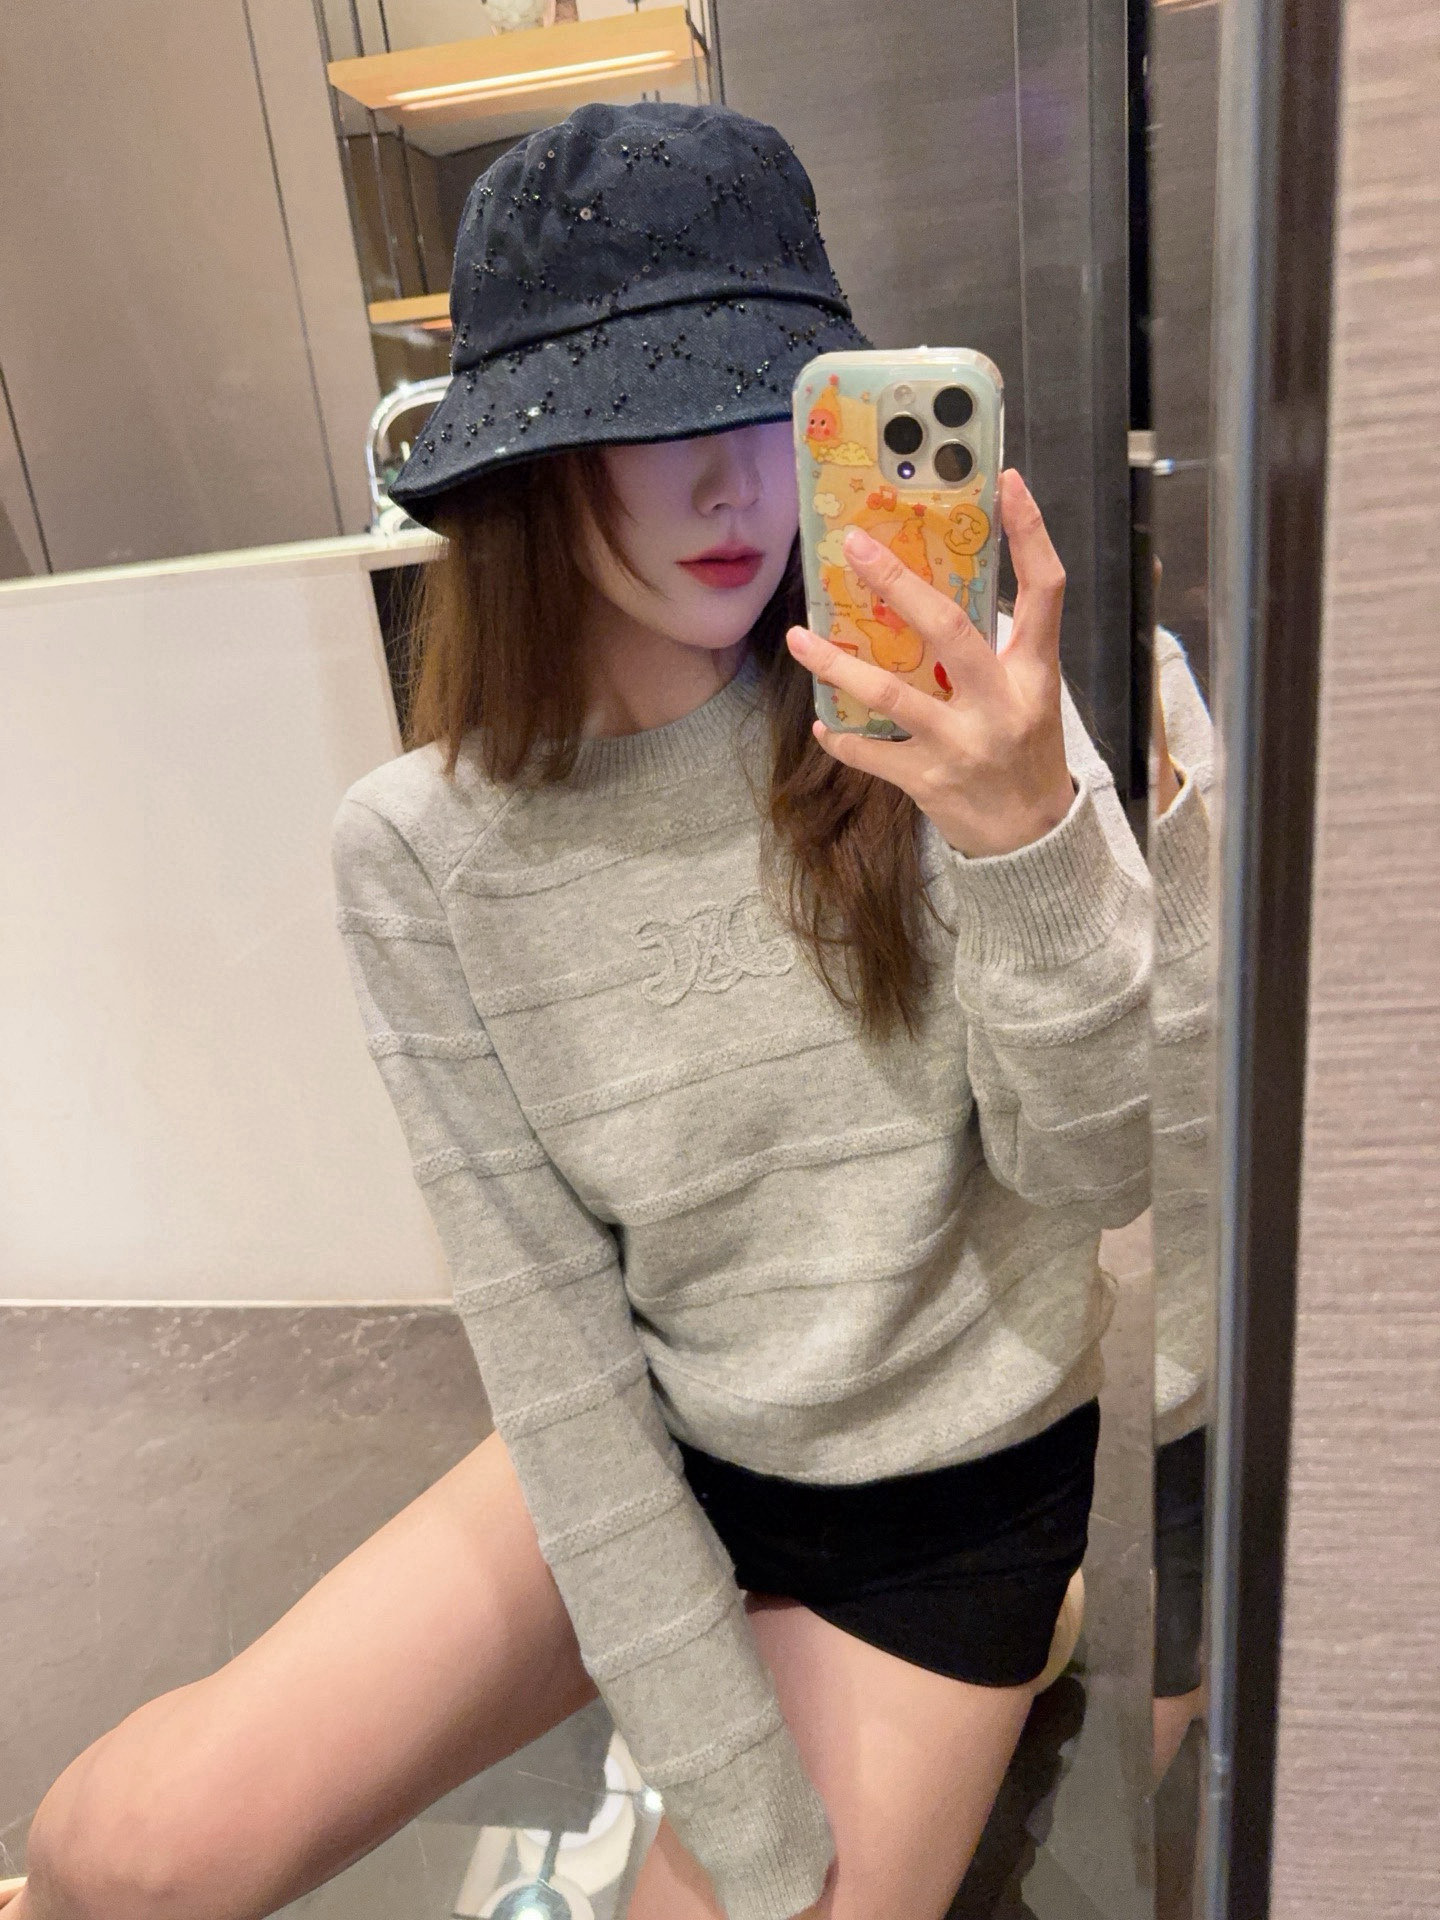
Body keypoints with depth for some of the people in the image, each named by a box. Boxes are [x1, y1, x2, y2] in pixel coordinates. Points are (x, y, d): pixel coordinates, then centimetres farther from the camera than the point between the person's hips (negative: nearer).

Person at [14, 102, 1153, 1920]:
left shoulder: (931, 711, -17)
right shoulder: (425, 849, -15)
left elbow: (1098, 1172, -19)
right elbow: (548, 1328, -13)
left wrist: (1031, 833, -39)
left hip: (947, 1490, 0)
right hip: (646, 1453, 1)